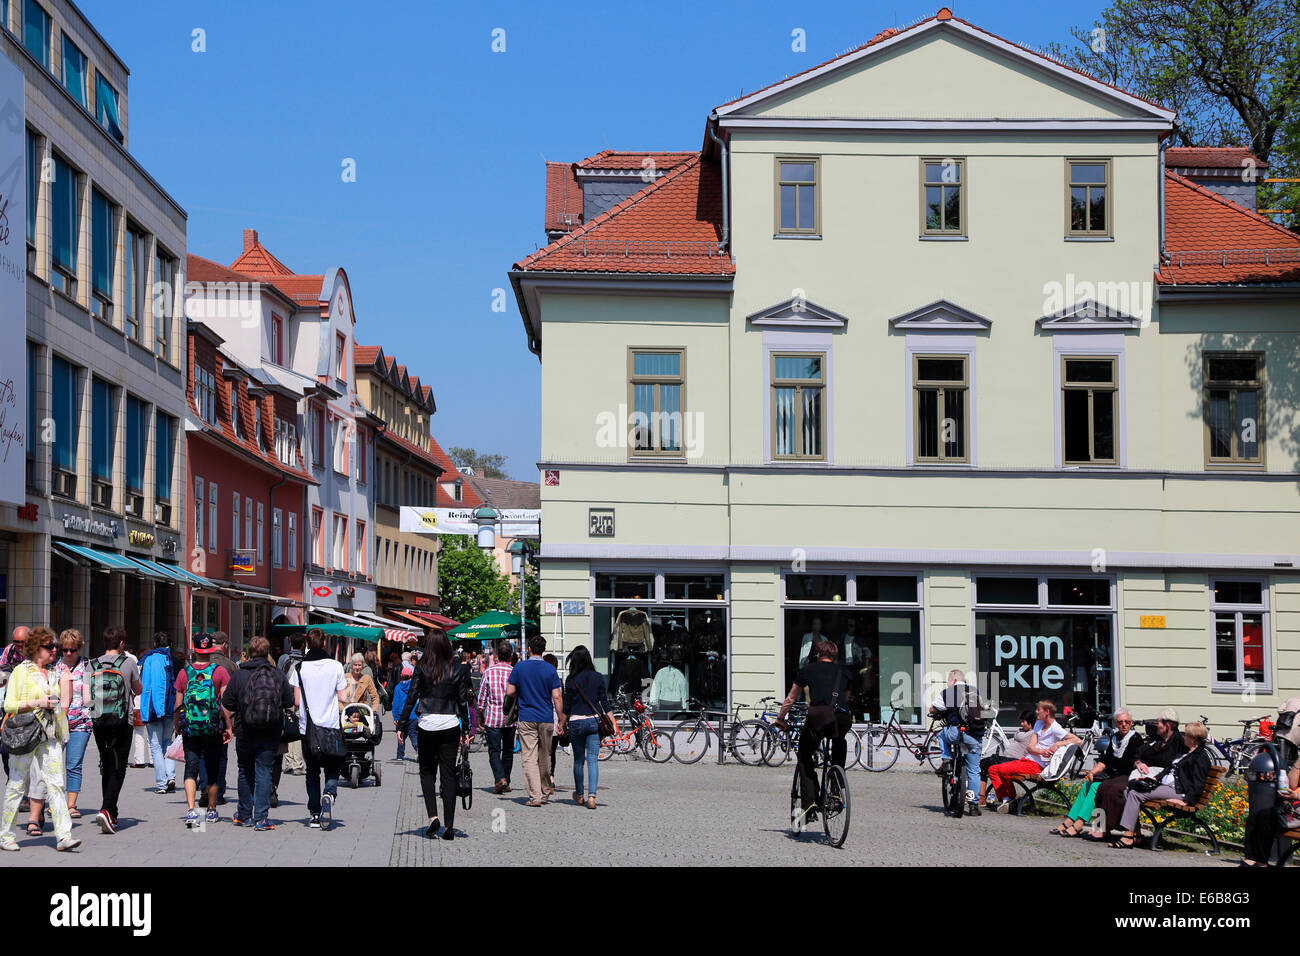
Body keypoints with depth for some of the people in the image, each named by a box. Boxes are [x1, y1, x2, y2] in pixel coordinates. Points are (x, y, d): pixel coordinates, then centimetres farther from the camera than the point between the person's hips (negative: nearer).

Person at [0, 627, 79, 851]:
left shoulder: (52, 672, 14)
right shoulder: (21, 671, -5)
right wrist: (37, 702, -18)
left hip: (49, 737, 5)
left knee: (56, 783, -5)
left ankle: (64, 835, -11)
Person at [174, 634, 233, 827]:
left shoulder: (184, 673, 1)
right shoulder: (219, 672, -4)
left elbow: (178, 704, 3)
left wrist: (176, 726, 16)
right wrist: (228, 726, -3)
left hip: (190, 730, 1)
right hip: (214, 730, 0)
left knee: (191, 769, -1)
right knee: (213, 770, 12)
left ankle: (191, 810, -19)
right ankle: (212, 811, 23)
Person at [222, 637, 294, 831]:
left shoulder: (240, 674, -5)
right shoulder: (277, 674, -3)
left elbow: (226, 702, -3)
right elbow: (290, 700, 0)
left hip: (245, 732, 0)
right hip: (271, 734, 0)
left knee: (245, 771, 15)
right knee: (264, 772, 2)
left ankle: (244, 815, 23)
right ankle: (261, 818, -5)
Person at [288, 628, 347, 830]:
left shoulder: (299, 668, -5)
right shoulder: (335, 666, -5)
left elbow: (296, 701, -5)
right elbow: (342, 698, -3)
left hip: (307, 727, 1)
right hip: (331, 726, 0)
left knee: (312, 772, 11)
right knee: (333, 769, 10)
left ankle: (315, 814, 9)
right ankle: (330, 794, -19)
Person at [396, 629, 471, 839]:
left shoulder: (422, 667, -5)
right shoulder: (458, 668, 0)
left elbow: (411, 697, -4)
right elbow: (463, 700, 2)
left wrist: (402, 726, 2)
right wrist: (465, 729, 9)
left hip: (427, 726, -1)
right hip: (451, 725, 1)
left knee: (427, 771, 14)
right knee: (449, 774, 6)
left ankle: (432, 816, -4)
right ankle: (449, 826, 2)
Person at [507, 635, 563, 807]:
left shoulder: (520, 667, -3)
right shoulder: (550, 669, -1)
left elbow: (510, 692, -3)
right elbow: (557, 697, -4)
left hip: (526, 719, -2)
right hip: (547, 719, 2)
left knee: (529, 758, -3)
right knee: (545, 757, 16)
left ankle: (535, 796, -12)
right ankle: (545, 791, 29)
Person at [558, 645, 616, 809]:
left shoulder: (571, 680, -4)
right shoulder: (598, 677, 1)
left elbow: (567, 705, -1)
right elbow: (604, 702, 1)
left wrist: (562, 724, 9)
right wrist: (613, 721, 6)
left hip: (576, 722, -1)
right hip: (594, 721, 1)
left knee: (578, 760, 13)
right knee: (593, 760, -1)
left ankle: (579, 795, 26)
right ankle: (591, 796, -14)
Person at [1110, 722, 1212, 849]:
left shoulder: (1201, 756, -8)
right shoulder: (1186, 752, 23)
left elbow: (1198, 784, -16)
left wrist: (1186, 801, -23)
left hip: (1178, 791, -11)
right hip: (1165, 785, 11)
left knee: (1135, 794, -23)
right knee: (1128, 791, -2)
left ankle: (1128, 837, -25)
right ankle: (1135, 833, -9)